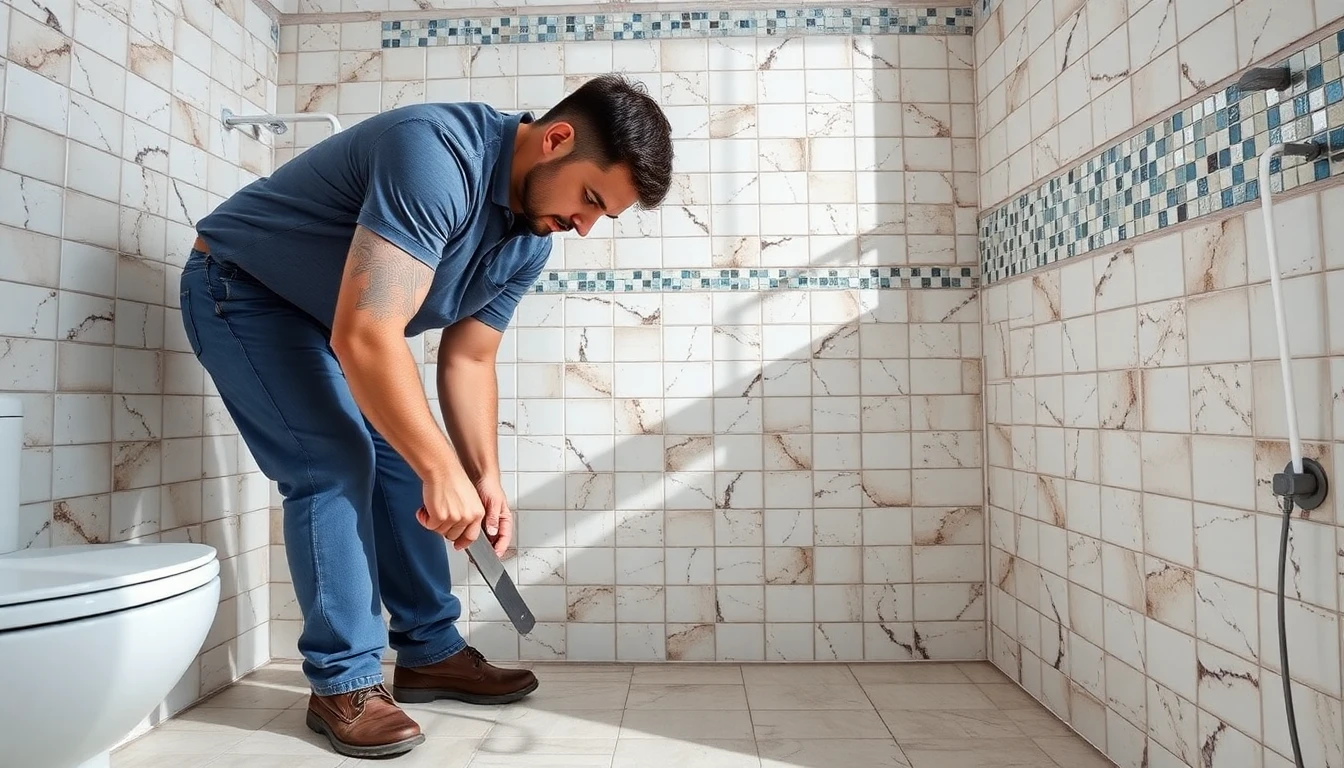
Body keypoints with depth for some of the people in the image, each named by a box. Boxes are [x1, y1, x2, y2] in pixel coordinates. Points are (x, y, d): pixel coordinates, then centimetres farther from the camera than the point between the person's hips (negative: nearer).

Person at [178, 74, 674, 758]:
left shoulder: (531, 241, -9)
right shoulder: (437, 153, -37)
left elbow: (467, 359, -3)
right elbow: (363, 336, -42)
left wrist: (486, 480, -12)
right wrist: (444, 471, -36)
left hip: (343, 317, 8)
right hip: (242, 290, -8)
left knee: (401, 457, 3)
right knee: (334, 465, -17)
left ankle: (430, 651, 15)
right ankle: (342, 681, -4)